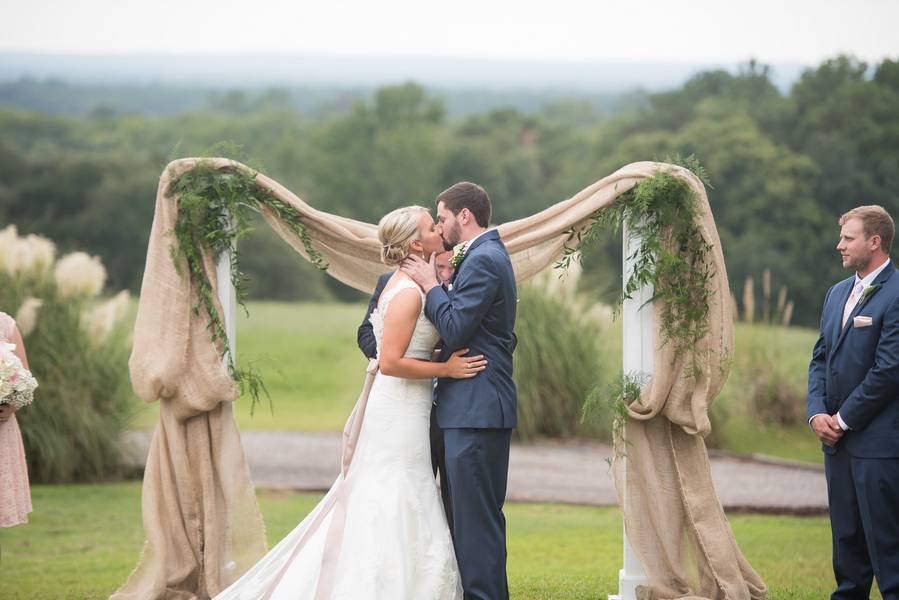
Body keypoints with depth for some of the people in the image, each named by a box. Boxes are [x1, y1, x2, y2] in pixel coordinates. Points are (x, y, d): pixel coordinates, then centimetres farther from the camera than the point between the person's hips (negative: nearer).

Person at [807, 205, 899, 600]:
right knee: (846, 537, 14)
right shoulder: (837, 293, 15)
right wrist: (817, 413, 1)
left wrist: (843, 419, -11)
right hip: (839, 439, 8)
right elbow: (821, 357, 17)